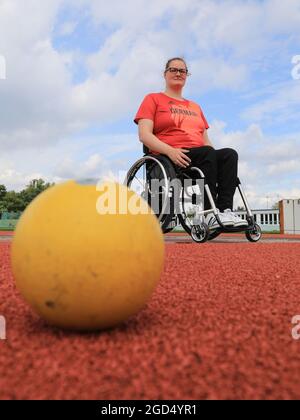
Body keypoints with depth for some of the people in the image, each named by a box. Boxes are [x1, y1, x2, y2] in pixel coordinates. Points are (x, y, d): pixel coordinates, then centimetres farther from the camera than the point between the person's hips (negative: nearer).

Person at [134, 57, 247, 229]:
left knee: (229, 154, -23)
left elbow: (205, 140, 25)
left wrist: (217, 160, 2)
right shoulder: (153, 99, 14)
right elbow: (144, 135, -2)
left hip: (201, 160, 6)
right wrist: (170, 151, -19)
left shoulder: (195, 106, 31)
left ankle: (225, 210, -36)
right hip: (169, 159, -5)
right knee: (208, 153, -32)